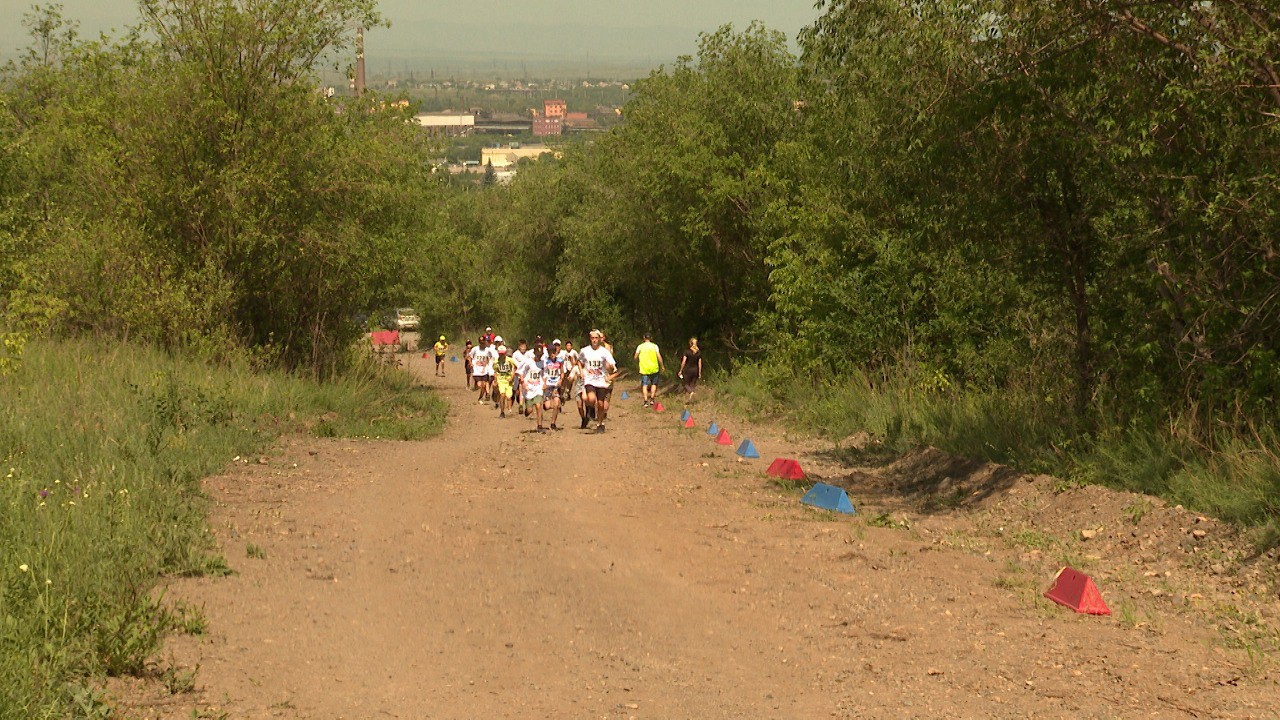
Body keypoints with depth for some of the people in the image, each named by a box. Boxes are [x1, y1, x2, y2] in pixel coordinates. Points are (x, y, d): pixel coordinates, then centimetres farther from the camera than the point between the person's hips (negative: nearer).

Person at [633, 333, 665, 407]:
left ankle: (646, 401, -6)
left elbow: (636, 357, 3)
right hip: (654, 368, 0)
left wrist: (638, 361, 24)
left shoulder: (640, 346, 1)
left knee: (645, 385, 2)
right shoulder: (654, 346, -1)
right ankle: (652, 399, 10)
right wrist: (662, 366, 6)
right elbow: (659, 357, -4)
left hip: (644, 369, 0)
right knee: (654, 384, 17)